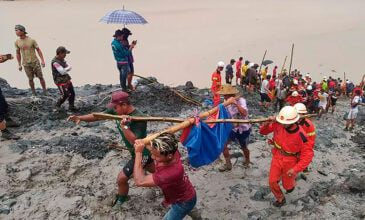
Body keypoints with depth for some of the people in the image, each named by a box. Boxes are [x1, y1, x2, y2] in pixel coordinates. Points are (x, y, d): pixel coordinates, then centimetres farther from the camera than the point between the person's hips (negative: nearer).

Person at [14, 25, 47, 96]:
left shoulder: (32, 40, -9)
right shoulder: (17, 42, -1)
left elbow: (38, 50, -2)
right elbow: (18, 53, 8)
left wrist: (42, 60, -10)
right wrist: (19, 65, 7)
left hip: (35, 62, -2)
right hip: (26, 64, 2)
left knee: (40, 77, 3)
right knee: (30, 79, 6)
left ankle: (45, 92, 17)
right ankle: (34, 93, 20)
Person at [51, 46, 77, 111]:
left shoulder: (62, 59, 7)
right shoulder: (55, 62, -22)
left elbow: (69, 67, 5)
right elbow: (62, 72, -28)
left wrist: (67, 67, -17)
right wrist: (68, 68, -10)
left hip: (66, 79, 8)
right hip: (60, 81, -8)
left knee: (72, 93, 6)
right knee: (65, 95, -3)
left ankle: (71, 107, 17)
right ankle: (58, 104, 23)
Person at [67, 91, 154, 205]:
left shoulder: (139, 118, -33)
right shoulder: (118, 111, -9)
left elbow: (134, 141, -37)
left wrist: (124, 126, -44)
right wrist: (80, 118, -21)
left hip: (141, 153, -8)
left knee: (122, 179, 2)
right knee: (154, 171, 28)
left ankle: (120, 202, 29)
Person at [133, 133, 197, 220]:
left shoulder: (173, 172, -50)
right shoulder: (170, 151, -31)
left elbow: (140, 181, -45)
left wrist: (138, 152, -42)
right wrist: (143, 143, -28)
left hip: (184, 202, -8)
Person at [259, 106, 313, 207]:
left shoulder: (300, 135, -29)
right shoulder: (278, 124, -20)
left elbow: (308, 154, -22)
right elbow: (263, 131, -9)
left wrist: (296, 169, -29)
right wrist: (268, 123, -32)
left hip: (290, 162, -2)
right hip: (277, 157, 3)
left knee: (287, 185, 16)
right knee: (272, 182, 0)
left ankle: (291, 184, 55)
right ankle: (281, 199, 29)